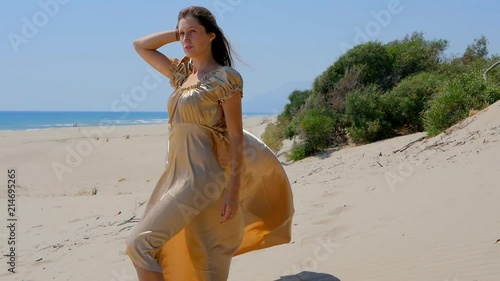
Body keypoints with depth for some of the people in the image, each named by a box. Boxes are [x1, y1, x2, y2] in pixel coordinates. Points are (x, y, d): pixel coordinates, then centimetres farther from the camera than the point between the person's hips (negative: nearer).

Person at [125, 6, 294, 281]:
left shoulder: (225, 77, -7)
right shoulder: (183, 73, 14)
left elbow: (236, 137, -10)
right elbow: (140, 46, 24)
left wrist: (234, 190, -16)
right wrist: (178, 32, 13)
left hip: (202, 178, -7)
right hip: (179, 173, 7)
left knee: (140, 243, -16)